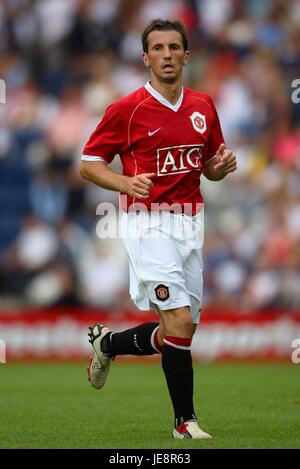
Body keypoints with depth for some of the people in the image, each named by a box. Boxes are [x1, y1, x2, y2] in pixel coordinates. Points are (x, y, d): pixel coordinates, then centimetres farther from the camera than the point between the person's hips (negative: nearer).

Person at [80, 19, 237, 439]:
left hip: (190, 224, 6)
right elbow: (88, 164, -2)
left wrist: (223, 165, -4)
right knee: (179, 321, -17)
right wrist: (125, 183, -21)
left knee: (181, 332, 9)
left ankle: (108, 343, 36)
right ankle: (185, 420, -5)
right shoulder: (126, 110, -7)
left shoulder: (203, 107, 9)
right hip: (148, 223, -6)